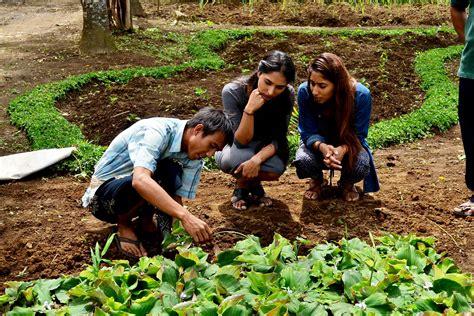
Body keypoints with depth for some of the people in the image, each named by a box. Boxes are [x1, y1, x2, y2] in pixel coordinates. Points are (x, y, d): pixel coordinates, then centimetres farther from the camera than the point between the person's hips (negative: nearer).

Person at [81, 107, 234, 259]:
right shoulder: (157, 132, -30)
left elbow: (177, 199, -8)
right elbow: (140, 180, -47)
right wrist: (185, 216, -53)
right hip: (101, 195, -5)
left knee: (172, 173, -26)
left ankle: (146, 220, -1)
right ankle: (124, 225, -7)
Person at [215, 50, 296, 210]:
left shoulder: (288, 95, -21)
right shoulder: (232, 91, -28)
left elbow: (278, 139, -17)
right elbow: (241, 141, -27)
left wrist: (258, 158, -37)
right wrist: (249, 110, -44)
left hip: (266, 148, 2)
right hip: (233, 147, -2)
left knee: (276, 169, -32)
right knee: (237, 158, -37)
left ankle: (253, 184, 5)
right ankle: (242, 187, -1)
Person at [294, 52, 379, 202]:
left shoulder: (361, 95, -29)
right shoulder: (304, 92, -27)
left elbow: (358, 135, -19)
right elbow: (309, 133, -19)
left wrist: (343, 149, -43)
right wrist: (321, 147, -43)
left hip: (347, 145, -1)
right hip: (318, 143, 1)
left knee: (362, 166, -34)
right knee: (303, 161, -33)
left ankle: (347, 183, 7)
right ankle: (316, 180, 8)